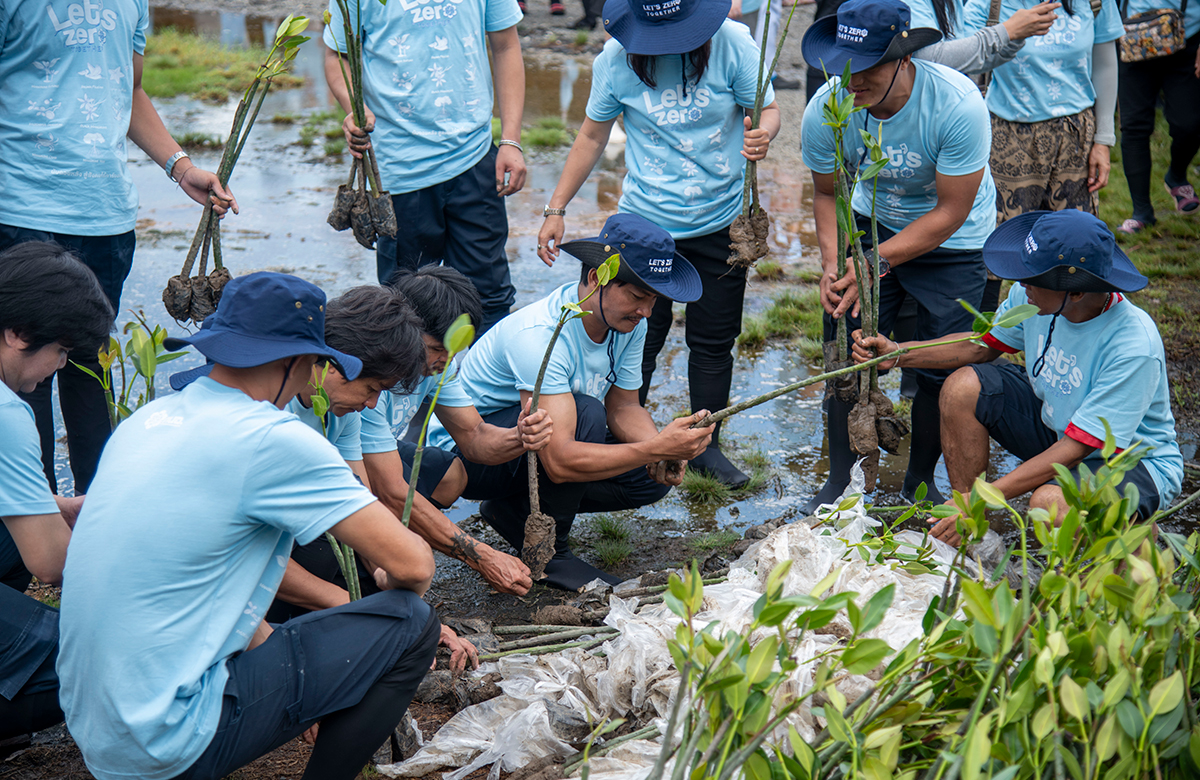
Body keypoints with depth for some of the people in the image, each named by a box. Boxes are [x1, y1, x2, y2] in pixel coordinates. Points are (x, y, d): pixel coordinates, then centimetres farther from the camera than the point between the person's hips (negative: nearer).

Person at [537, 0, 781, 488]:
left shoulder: (731, 43, -10)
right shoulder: (615, 61, -7)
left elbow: (767, 108, -4)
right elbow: (592, 137, 5)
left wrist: (762, 134, -29)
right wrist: (556, 209, 3)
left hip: (722, 222, 1)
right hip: (645, 222, 0)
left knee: (714, 340, 10)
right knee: (638, 340, 2)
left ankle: (706, 445, 26)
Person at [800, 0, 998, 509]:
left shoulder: (958, 105, -32)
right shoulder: (826, 111, -22)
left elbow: (950, 213, -25)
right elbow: (828, 194, -3)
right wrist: (833, 263, -21)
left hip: (953, 240, -2)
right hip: (873, 221, 3)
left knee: (942, 367, -4)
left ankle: (920, 480, 19)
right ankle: (841, 480, 14)